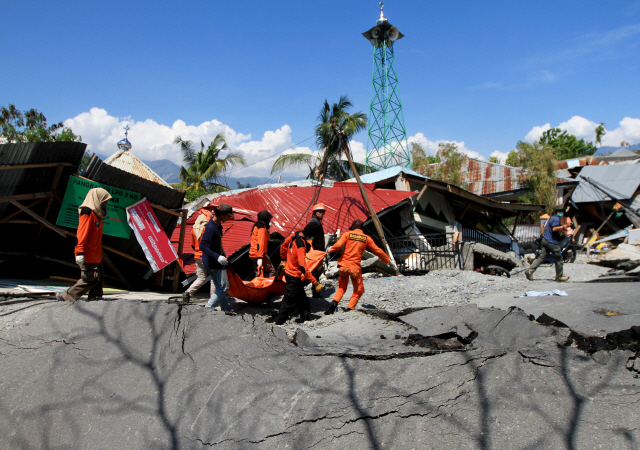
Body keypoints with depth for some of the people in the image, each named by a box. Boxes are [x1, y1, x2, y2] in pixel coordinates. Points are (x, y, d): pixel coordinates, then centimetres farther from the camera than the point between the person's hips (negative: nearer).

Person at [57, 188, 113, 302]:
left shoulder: (96, 214, 17)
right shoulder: (87, 212, -12)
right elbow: (82, 232, -20)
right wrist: (80, 252, -26)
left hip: (95, 255, 10)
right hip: (88, 255, -10)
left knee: (99, 277, 9)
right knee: (91, 278, -11)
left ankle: (96, 297, 17)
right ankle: (66, 297, -3)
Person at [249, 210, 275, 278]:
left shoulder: (256, 226, 19)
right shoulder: (262, 228, -13)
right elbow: (261, 243, -22)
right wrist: (260, 257, -26)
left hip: (253, 255, 10)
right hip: (259, 254, -10)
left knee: (258, 273, 14)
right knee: (271, 271, -9)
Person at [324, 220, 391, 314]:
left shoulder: (347, 234, 2)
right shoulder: (367, 238, 5)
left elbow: (338, 245, -10)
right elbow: (377, 251, 11)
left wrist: (330, 250, 10)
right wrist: (388, 260, 23)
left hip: (343, 265, 2)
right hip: (355, 267, -1)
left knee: (342, 288, 18)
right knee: (358, 291, 14)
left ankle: (334, 303, -3)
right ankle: (349, 309, 5)